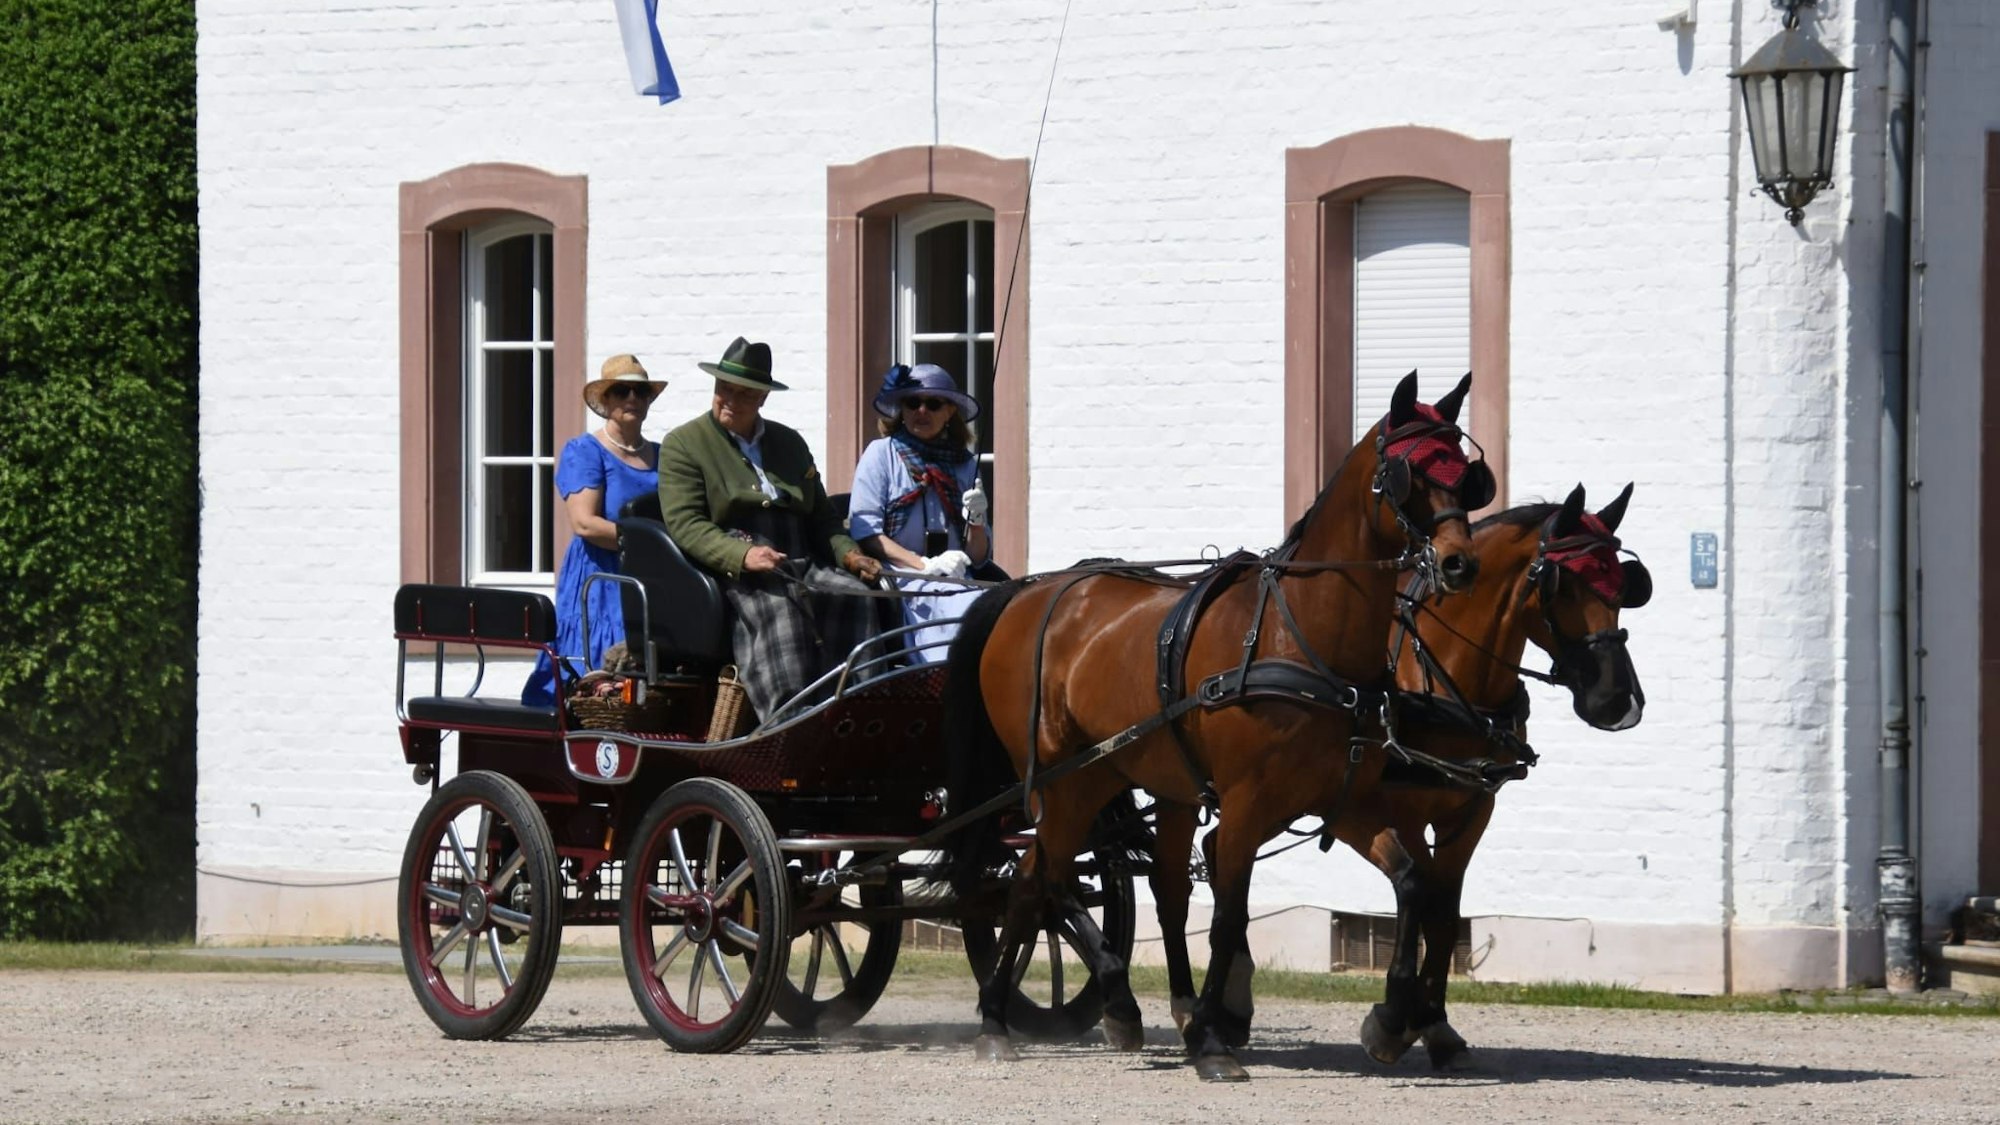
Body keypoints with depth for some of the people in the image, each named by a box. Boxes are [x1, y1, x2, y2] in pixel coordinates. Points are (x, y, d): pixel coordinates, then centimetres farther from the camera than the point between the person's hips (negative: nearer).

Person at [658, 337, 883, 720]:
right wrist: (742, 555, -21)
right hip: (732, 573, -5)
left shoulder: (789, 442, 26)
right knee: (779, 609, -38)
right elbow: (685, 525, -4)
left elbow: (822, 515, 28)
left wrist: (847, 553, 5)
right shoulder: (682, 444, 9)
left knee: (855, 596, -29)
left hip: (802, 566, 5)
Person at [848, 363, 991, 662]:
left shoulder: (965, 464, 20)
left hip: (955, 581, 4)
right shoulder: (882, 453, 10)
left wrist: (976, 520, -4)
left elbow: (980, 557, 19)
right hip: (901, 586, -4)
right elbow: (864, 531, -2)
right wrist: (925, 565, -13)